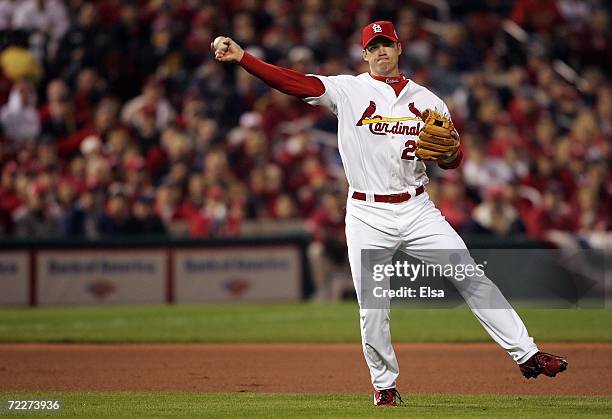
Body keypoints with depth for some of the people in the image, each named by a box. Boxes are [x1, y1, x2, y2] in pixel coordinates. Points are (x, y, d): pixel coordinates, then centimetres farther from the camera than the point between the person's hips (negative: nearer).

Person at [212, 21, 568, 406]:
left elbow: (452, 163, 10)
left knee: (472, 279, -5)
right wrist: (240, 56, -25)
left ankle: (527, 355, -1)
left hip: (417, 211, 1)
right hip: (367, 216, -1)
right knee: (372, 309, -1)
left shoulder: (426, 100, 8)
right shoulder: (348, 90, 1)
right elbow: (293, 82, -12)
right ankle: (385, 385, 18)